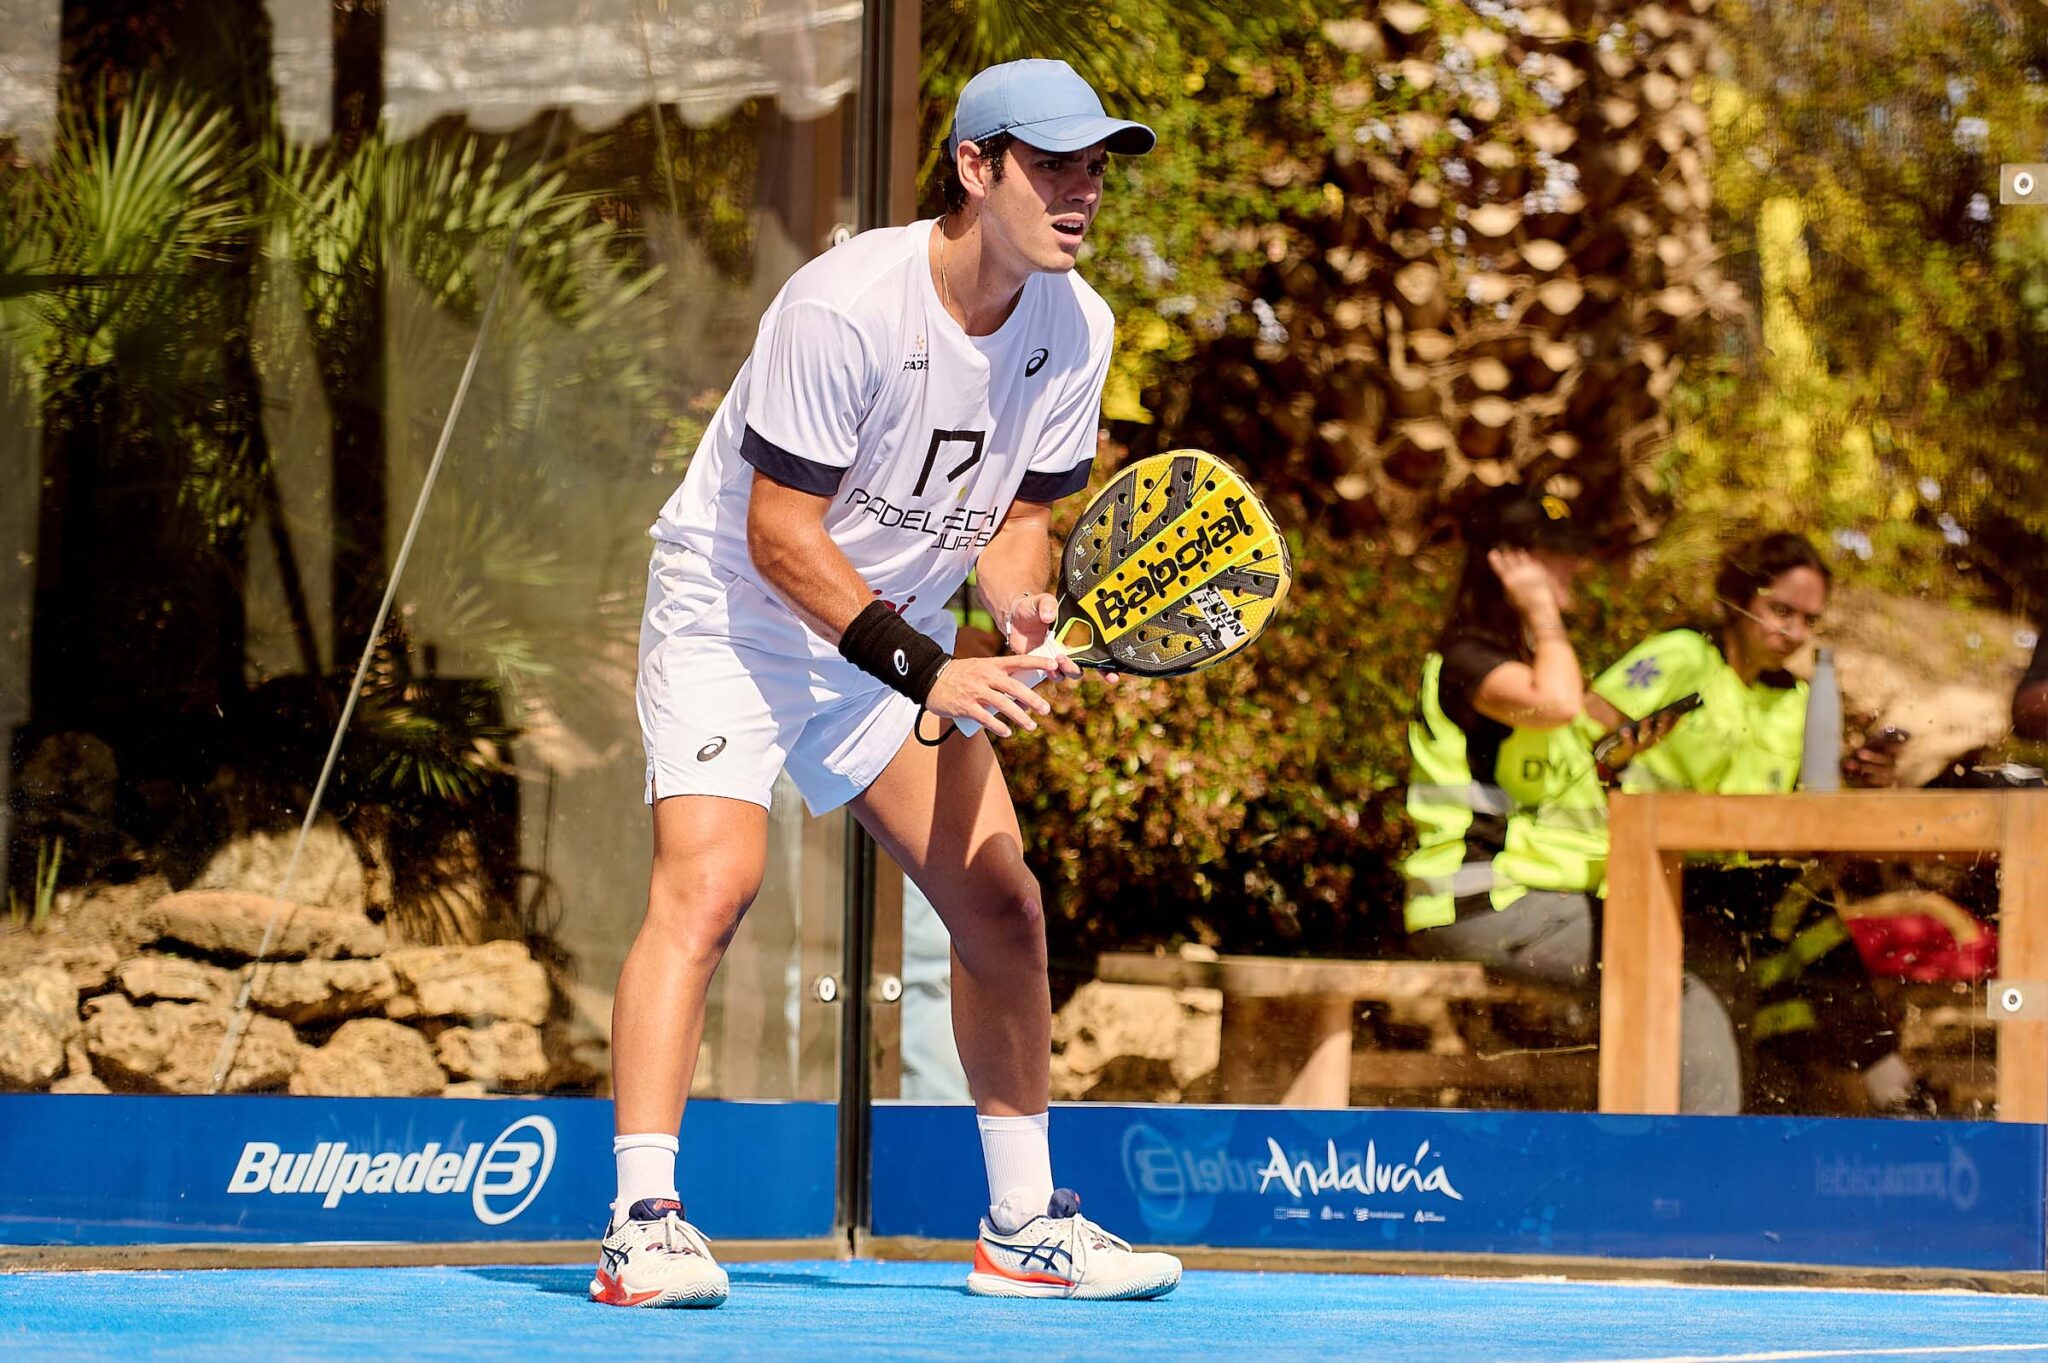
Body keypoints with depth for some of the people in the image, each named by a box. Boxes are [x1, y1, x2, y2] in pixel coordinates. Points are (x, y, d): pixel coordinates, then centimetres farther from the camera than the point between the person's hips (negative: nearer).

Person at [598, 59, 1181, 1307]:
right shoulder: (844, 306, -28)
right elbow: (780, 536, -25)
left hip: (899, 633, 7)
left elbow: (1020, 511, 4)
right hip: (733, 610, -7)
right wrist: (928, 675, -28)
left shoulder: (1077, 329, -7)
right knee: (711, 879, -24)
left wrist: (1023, 613, -18)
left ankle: (1025, 1226, 15)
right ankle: (644, 1225, -26)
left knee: (1001, 900, 2)